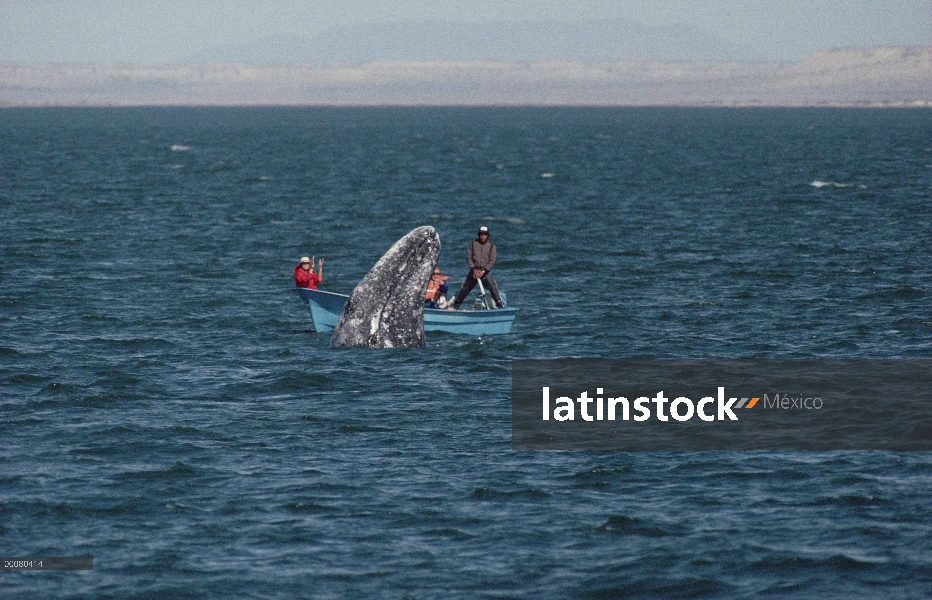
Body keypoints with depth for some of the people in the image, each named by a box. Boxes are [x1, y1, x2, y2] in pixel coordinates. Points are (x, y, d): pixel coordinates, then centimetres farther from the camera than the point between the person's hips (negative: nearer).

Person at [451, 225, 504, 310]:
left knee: (493, 288, -16)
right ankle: (456, 306, 16)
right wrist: (474, 269, -13)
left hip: (485, 272, -1)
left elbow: (492, 261, -5)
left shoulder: (491, 245, 0)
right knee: (464, 289, 3)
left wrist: (483, 271, -15)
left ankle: (500, 305, -10)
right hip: (474, 271, 1)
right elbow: (469, 258, 0)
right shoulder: (473, 243, 3)